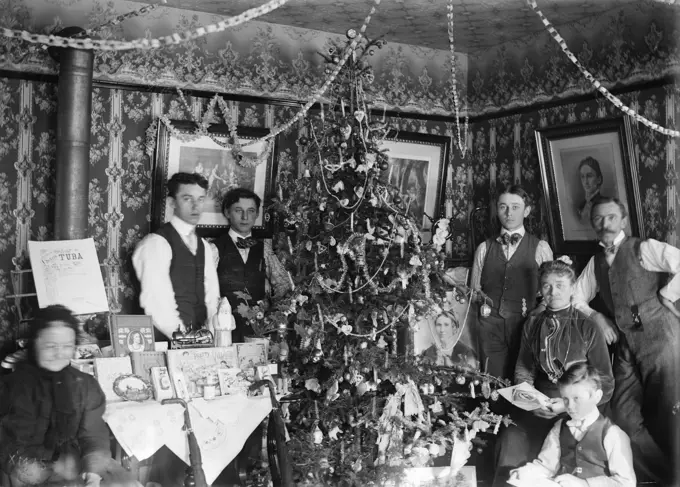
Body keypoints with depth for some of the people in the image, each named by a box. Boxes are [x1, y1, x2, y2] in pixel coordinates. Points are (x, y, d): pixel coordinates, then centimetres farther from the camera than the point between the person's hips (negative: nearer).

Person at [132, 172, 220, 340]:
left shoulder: (204, 246, 15)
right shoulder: (155, 243, -7)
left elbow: (212, 297, 11)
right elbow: (156, 302, -15)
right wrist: (181, 337, -18)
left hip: (200, 338, 5)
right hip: (167, 341, -5)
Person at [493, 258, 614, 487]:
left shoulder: (587, 329, -2)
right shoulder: (533, 324, 9)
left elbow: (605, 384, -1)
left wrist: (568, 405, -13)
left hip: (575, 412, -3)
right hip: (538, 408, 3)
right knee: (510, 439, -24)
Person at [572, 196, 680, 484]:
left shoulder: (644, 249, -5)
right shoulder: (596, 262, 14)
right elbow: (575, 299, 21)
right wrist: (597, 317, 5)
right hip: (625, 347, 6)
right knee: (624, 418, 5)